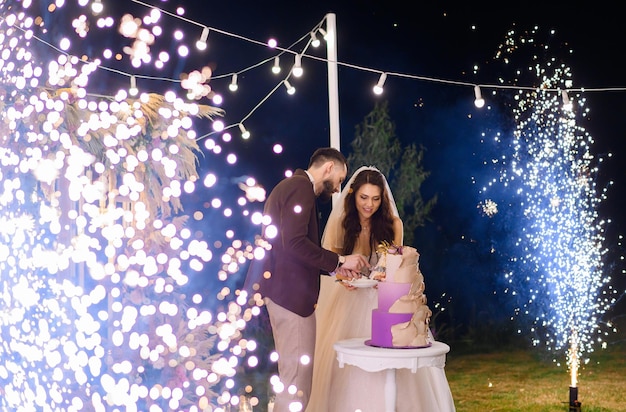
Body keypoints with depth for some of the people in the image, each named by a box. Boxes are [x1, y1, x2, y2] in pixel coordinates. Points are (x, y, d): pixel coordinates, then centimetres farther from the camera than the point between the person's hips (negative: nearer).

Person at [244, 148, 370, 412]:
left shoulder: (292, 185, 22)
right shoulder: (301, 187, -10)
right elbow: (295, 243, -22)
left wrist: (334, 268, 15)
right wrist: (339, 260, -14)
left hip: (284, 289, 11)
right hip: (291, 291, -11)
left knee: (293, 374, 14)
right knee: (298, 379, -8)